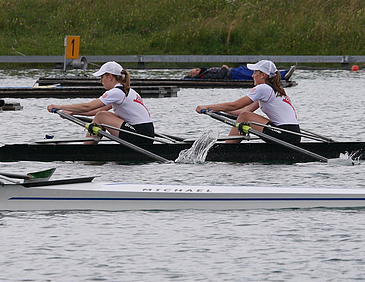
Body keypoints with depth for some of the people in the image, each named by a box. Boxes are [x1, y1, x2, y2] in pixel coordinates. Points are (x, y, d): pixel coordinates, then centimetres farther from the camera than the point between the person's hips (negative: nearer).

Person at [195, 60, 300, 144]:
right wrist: (218, 110, 18)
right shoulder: (274, 89, 20)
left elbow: (234, 106, -8)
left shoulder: (263, 89, -9)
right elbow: (248, 109, 22)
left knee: (244, 116, -5)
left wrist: (208, 107, 0)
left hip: (285, 136, -10)